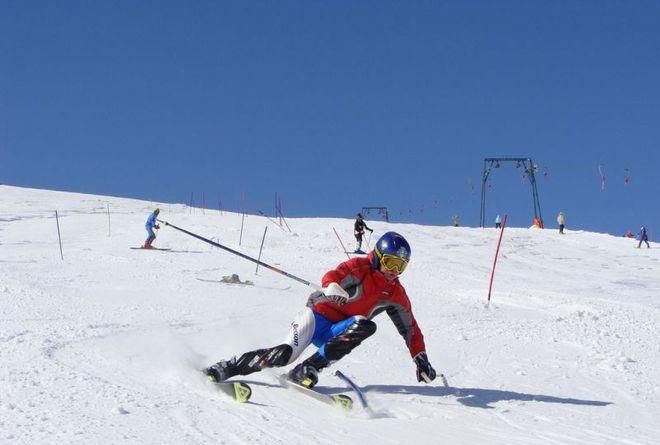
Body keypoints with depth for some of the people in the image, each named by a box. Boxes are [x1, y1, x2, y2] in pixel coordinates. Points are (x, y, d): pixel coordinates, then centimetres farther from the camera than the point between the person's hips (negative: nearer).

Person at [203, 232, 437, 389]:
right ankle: (228, 367, -11)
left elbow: (410, 329, 13)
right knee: (285, 353, -27)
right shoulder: (359, 267, -8)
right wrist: (333, 288, -49)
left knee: (366, 325, -29)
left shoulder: (396, 294, 7)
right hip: (317, 315, -4)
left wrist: (421, 359, 4)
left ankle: (308, 368, -30)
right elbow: (330, 278, -25)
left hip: (339, 334, 4)